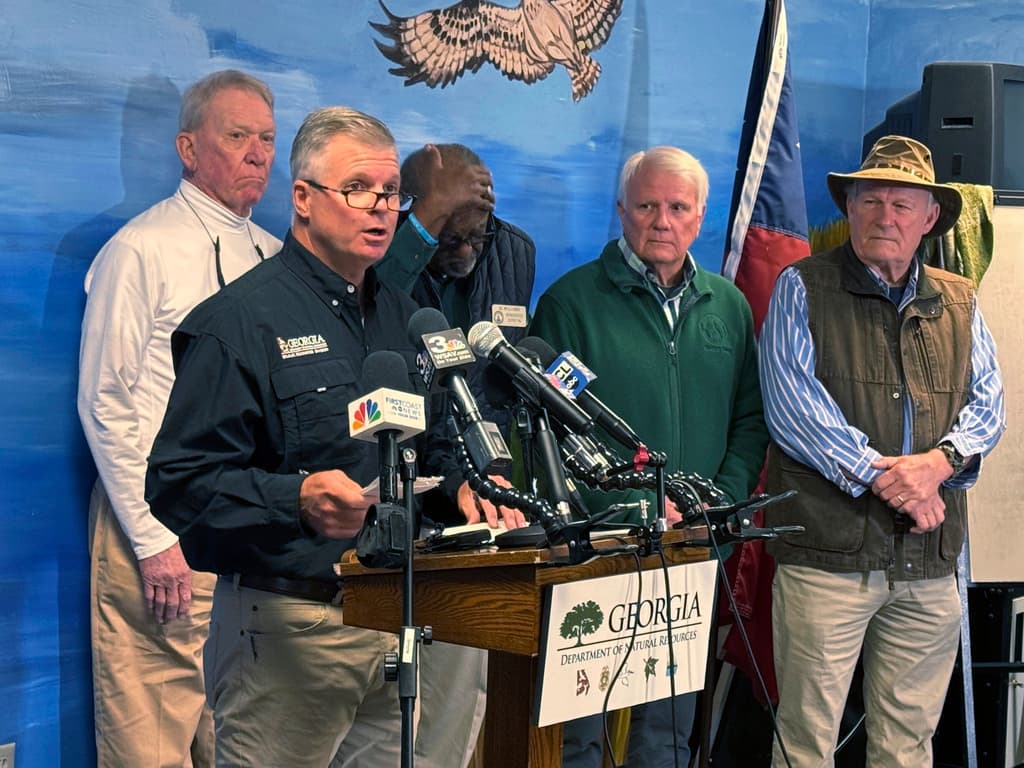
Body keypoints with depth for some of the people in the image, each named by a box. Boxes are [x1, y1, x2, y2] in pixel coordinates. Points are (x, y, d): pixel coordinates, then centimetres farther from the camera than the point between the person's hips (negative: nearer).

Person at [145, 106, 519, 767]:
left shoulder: (405, 319, 16)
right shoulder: (241, 320, -8)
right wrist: (297, 500, -30)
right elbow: (179, 482, -16)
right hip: (287, 628, -6)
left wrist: (465, 484, 3)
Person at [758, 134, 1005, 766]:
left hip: (929, 564, 4)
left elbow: (988, 403, 11)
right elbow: (792, 403, -8)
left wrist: (942, 460, -11)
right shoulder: (803, 288, 3)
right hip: (827, 555, -4)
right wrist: (881, 476, -14)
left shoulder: (959, 303, 16)